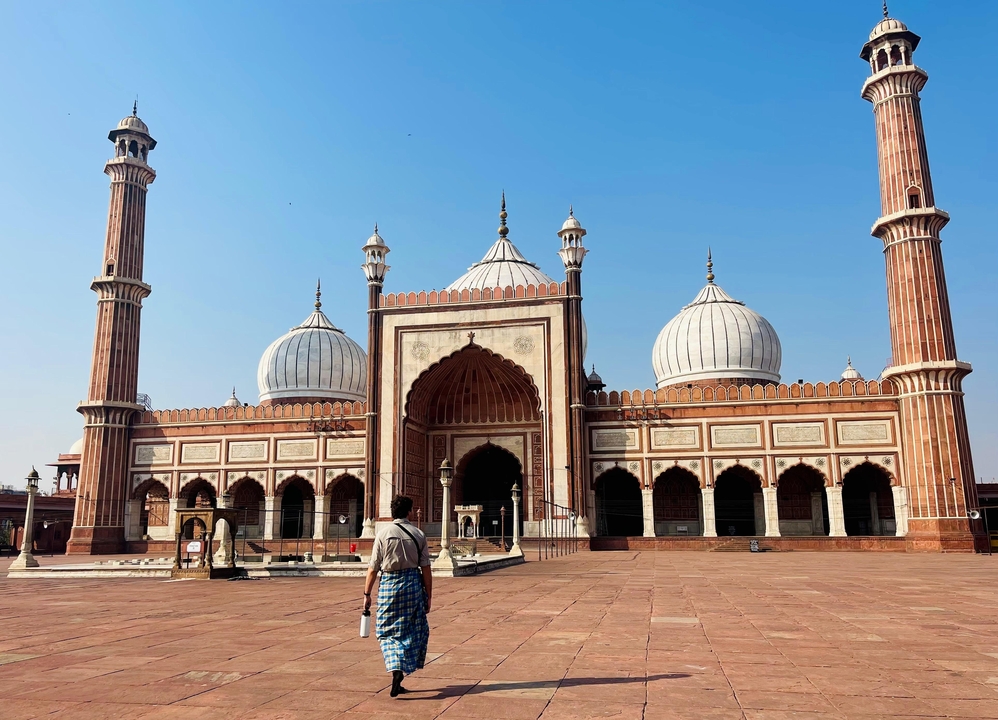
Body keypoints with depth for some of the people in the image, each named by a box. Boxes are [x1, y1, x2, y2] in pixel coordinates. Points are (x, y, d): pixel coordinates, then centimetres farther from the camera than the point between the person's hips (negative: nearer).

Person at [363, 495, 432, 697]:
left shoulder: (383, 533, -4)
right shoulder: (418, 534, 0)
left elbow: (373, 568, -4)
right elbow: (425, 569, 0)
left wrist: (367, 593, 6)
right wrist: (428, 596, 7)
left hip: (389, 584, -1)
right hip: (413, 584, 1)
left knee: (388, 631, 8)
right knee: (413, 631, 14)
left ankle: (395, 669, -10)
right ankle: (402, 671, 18)